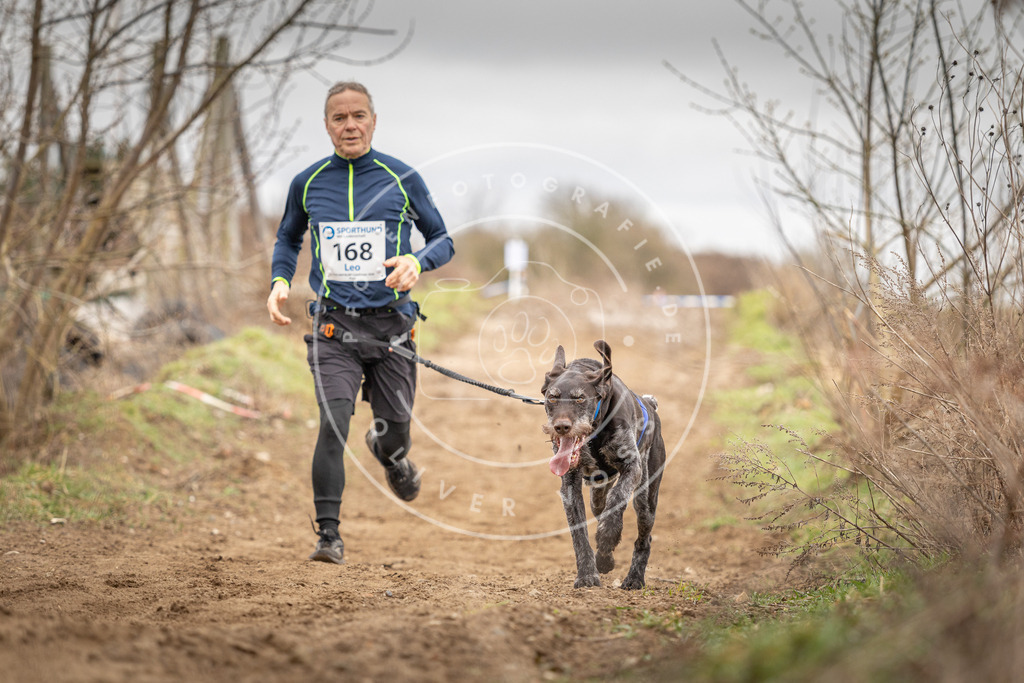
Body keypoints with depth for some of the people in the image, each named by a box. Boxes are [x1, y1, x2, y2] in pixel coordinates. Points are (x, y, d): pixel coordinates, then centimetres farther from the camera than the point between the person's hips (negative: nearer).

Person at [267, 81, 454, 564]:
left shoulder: (402, 179, 1)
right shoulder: (308, 183, 6)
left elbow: (443, 241, 8)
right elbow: (287, 239, 23)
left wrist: (417, 262, -14)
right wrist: (280, 280, 4)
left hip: (391, 323, 1)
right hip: (334, 325, 0)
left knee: (396, 429, 9)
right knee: (334, 421, -19)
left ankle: (388, 452, 49)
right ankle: (329, 536, -12)